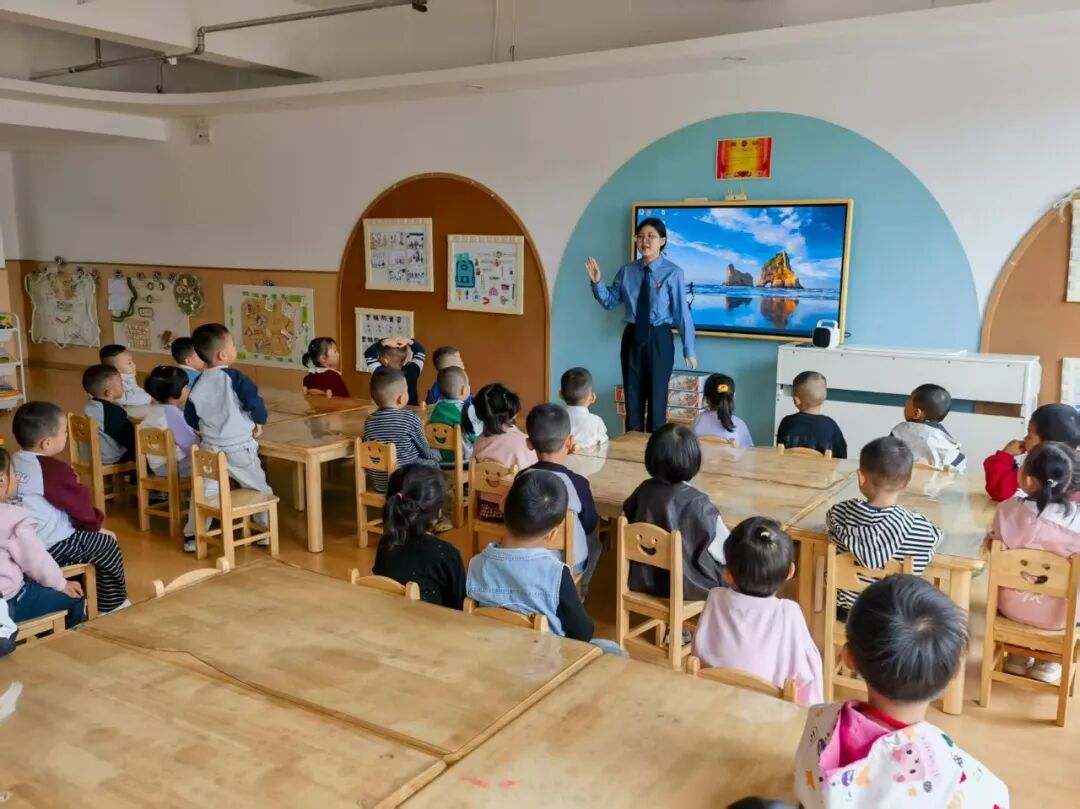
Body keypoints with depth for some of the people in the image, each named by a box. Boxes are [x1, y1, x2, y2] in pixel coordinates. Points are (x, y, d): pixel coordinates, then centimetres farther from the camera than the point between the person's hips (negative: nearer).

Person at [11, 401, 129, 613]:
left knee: (88, 538, 29)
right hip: (50, 547, -9)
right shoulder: (53, 469, -19)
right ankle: (112, 604, 21)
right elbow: (79, 503, -10)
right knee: (107, 545, 7)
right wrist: (94, 524, 9)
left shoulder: (13, 462, 6)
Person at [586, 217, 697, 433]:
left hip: (659, 338, -4)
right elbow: (610, 301, 7)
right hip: (632, 337, 4)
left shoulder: (673, 272, -9)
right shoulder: (626, 271, 4)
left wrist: (689, 349, -8)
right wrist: (597, 282, -11)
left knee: (657, 397, 7)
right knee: (632, 397, 12)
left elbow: (682, 311, -9)